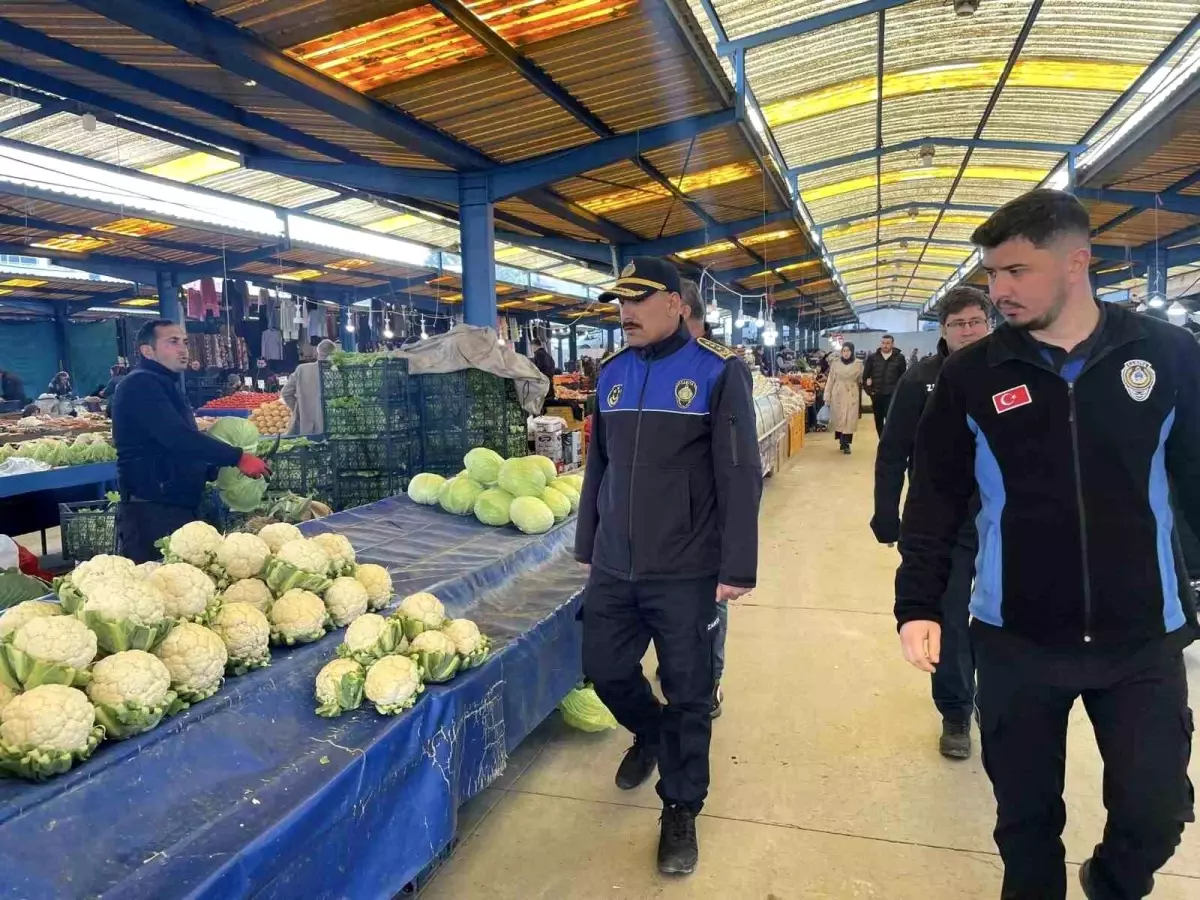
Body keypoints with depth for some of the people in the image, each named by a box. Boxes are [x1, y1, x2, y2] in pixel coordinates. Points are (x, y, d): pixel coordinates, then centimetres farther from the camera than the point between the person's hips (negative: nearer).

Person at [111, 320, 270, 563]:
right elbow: (178, 437, -25)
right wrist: (237, 458, -24)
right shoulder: (140, 385, -12)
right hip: (151, 512, -10)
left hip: (181, 508, 10)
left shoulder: (166, 385, 18)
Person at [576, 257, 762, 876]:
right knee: (605, 670, 16)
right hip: (613, 568, 5)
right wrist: (587, 544, 17)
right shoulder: (611, 373, 7)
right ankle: (648, 735, 47)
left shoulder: (719, 372, -8)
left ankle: (681, 809, 29)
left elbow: (740, 476, -10)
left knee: (688, 696, 8)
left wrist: (737, 567, -12)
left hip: (686, 573, -5)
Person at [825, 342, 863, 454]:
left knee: (850, 419, -1)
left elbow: (861, 379, 8)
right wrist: (827, 397, 0)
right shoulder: (835, 363, 0)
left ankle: (846, 444, 6)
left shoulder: (858, 364, 0)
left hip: (852, 395, -1)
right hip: (838, 395, 1)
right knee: (838, 419, 3)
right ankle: (842, 442, 18)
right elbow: (830, 380, 2)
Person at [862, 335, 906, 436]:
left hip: (892, 394, -3)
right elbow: (865, 376, 7)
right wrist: (868, 390, 1)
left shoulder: (899, 357, 0)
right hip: (876, 394, 3)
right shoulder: (872, 357, 4)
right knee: (878, 420, 11)